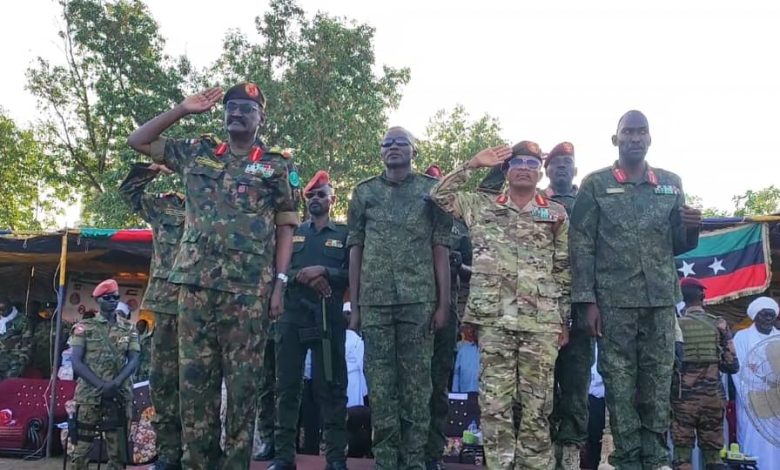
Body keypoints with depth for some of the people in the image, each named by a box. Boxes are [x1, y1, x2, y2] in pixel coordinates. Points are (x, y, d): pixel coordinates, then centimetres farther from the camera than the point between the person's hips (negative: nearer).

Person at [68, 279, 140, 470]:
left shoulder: (129, 331, 13)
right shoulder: (84, 328, 6)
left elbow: (134, 361, 1)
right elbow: (76, 362, -3)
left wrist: (116, 383, -17)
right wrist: (101, 385, -16)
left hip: (120, 397, 2)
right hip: (89, 396, -2)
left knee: (118, 450, 4)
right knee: (81, 448, -4)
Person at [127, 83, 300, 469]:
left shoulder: (275, 165, 7)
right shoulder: (197, 153, 15)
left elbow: (285, 227, 4)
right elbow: (138, 141, 19)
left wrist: (279, 282, -5)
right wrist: (183, 109, 12)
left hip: (248, 287, -3)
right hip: (196, 281, 3)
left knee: (242, 380, 1)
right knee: (194, 376, 4)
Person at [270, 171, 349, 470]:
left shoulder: (344, 235, 12)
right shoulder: (291, 233, 16)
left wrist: (325, 271, -14)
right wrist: (300, 275, -12)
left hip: (328, 319, -2)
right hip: (291, 317, 2)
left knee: (331, 386, -1)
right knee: (287, 386, 3)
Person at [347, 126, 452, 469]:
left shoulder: (431, 190, 6)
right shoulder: (363, 192, 10)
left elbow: (441, 249, 3)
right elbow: (355, 250, 9)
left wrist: (443, 303, -4)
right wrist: (354, 306, 4)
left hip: (419, 301, -1)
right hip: (374, 302, 1)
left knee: (417, 383, 2)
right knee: (379, 384, 4)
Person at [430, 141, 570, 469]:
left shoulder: (556, 214, 10)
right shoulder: (482, 206, 11)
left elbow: (564, 270, 9)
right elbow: (439, 196, 10)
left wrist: (564, 320, 5)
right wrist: (472, 165, 5)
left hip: (541, 322, 0)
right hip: (494, 319, 0)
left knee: (536, 402, 4)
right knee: (495, 400, 2)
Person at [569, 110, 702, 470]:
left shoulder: (671, 183, 13)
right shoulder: (595, 185, 3)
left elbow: (677, 246, 16)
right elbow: (581, 245, -1)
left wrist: (691, 228, -8)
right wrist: (587, 301, -8)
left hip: (661, 299, 3)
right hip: (614, 301, -2)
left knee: (659, 379, 5)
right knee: (619, 381, 1)